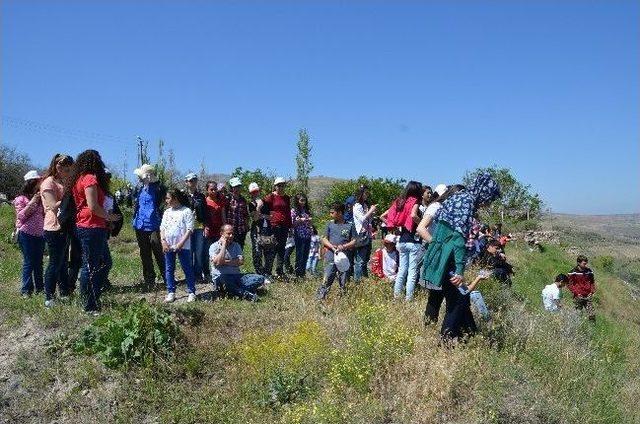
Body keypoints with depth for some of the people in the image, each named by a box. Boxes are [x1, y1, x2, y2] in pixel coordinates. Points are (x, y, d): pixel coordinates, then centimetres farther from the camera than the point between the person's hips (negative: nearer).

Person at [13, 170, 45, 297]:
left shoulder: (39, 198, 14)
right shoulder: (21, 199, -1)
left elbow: (44, 214, 17)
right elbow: (20, 216, -8)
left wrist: (42, 201, 3)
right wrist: (31, 203, -15)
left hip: (40, 234, 5)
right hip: (26, 234, -5)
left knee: (39, 262, 7)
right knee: (28, 262, -5)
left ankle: (39, 287, 13)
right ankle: (26, 289, 1)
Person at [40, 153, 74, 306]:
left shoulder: (61, 182, 16)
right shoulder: (48, 183, -11)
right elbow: (54, 206, -20)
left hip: (64, 228, 9)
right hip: (54, 229, -9)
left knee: (62, 262, 16)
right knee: (55, 263, -4)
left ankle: (64, 293, 25)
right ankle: (49, 298, 4)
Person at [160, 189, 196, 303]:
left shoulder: (186, 211, -6)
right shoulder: (167, 212, 12)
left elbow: (189, 229, -10)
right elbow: (162, 228, 12)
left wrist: (181, 243, -17)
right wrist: (163, 241, -4)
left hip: (183, 246, -5)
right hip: (168, 246, 6)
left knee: (187, 269, 1)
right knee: (169, 269, 9)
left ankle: (191, 292, 10)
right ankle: (171, 292, 18)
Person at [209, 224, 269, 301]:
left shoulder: (236, 245, 16)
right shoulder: (214, 246, 3)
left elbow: (241, 261, 0)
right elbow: (217, 262, -16)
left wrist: (225, 262, -9)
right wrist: (223, 245, -8)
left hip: (236, 275, 5)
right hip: (221, 277, -4)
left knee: (260, 278, -17)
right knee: (224, 279, -42)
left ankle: (237, 291, -34)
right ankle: (247, 294, -41)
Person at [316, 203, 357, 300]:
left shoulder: (350, 226, 5)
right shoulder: (330, 225, 11)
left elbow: (354, 241, 4)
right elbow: (324, 239, 9)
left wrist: (344, 246, -14)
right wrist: (332, 246, -9)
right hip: (331, 258, 0)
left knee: (344, 283, 4)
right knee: (326, 280, -8)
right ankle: (319, 298, -7)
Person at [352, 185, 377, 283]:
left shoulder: (366, 205, 16)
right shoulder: (357, 206, -7)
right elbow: (362, 219, -17)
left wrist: (372, 212, 6)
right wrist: (371, 211, -8)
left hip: (368, 236, 8)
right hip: (361, 237, -8)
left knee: (366, 260, 12)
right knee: (360, 261, -8)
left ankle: (366, 278, 18)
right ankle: (357, 280, -4)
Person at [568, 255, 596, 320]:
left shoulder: (589, 271, 3)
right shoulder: (573, 272, -8)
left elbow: (592, 282, 18)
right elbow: (569, 284, -4)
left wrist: (592, 291, 5)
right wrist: (576, 293, -11)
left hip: (588, 296, 3)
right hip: (578, 297, -3)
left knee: (592, 315, -2)